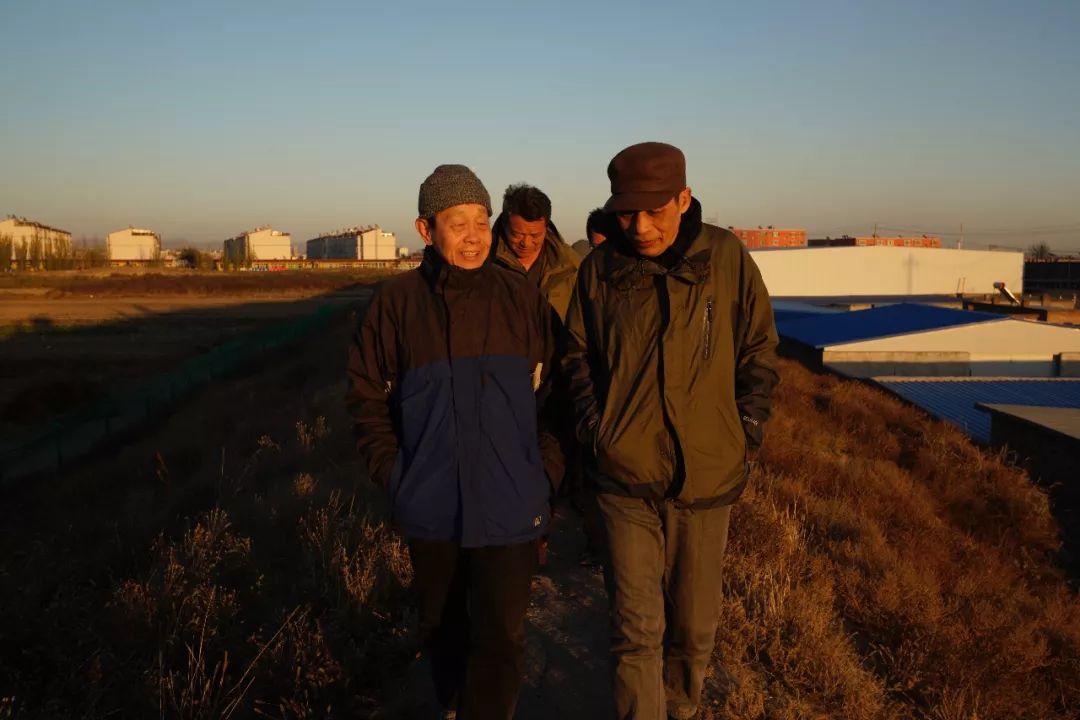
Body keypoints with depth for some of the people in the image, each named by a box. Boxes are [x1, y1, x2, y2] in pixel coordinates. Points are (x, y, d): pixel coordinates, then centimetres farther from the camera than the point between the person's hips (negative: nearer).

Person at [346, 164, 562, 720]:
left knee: (501, 639, 1)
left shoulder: (523, 299, -4)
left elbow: (553, 393, 4)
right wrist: (394, 471, -3)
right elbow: (367, 396, 3)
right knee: (442, 627, 21)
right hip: (430, 508, 1)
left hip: (509, 508, -1)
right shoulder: (396, 302, -5)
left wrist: (545, 468, -3)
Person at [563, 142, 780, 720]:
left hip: (706, 476, 1)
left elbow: (759, 354, 4)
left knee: (693, 622, 16)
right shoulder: (600, 268, -4)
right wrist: (593, 428, 0)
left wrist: (745, 434, -3)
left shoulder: (727, 258, -6)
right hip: (625, 476, 0)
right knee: (636, 629, 1)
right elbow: (578, 354, 9)